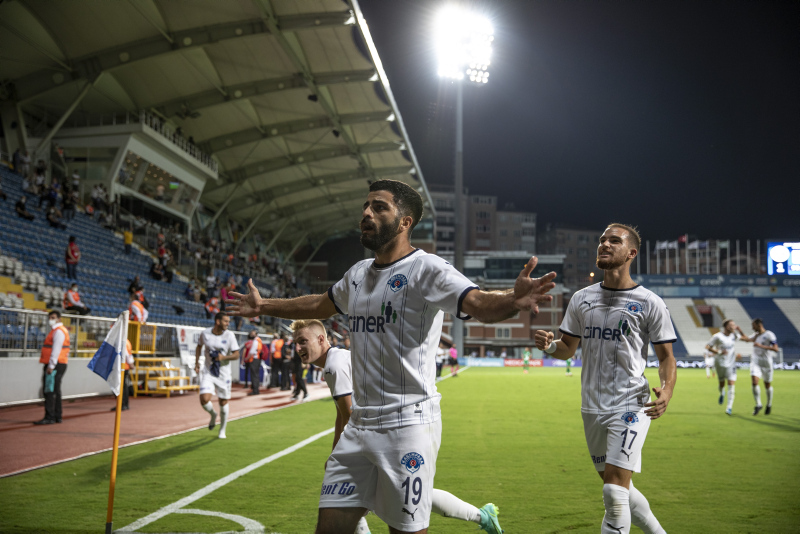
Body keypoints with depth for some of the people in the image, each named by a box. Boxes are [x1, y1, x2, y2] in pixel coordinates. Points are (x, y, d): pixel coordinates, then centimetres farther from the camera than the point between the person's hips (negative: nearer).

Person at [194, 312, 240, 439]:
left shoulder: (229, 335, -9)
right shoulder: (205, 333, -5)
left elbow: (236, 355, -6)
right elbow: (199, 346, 15)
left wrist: (224, 357, -23)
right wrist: (196, 363, 9)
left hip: (223, 374, 0)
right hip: (208, 372, 0)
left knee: (223, 403, 7)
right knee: (204, 400, -17)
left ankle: (222, 430, 29)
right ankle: (213, 415, 19)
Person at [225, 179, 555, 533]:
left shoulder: (426, 269, -10)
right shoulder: (358, 274, 13)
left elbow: (481, 304, -25)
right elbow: (320, 305, 32)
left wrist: (513, 301, -47)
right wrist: (263, 307, 40)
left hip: (409, 425, -7)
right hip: (359, 425, 7)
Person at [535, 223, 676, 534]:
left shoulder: (650, 303, -5)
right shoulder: (581, 299, 8)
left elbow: (666, 357, 0)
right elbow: (568, 349, 15)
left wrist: (666, 392, -20)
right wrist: (549, 345, -9)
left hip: (630, 406, -6)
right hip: (593, 407, 6)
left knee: (615, 490, -14)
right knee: (617, 488, 17)